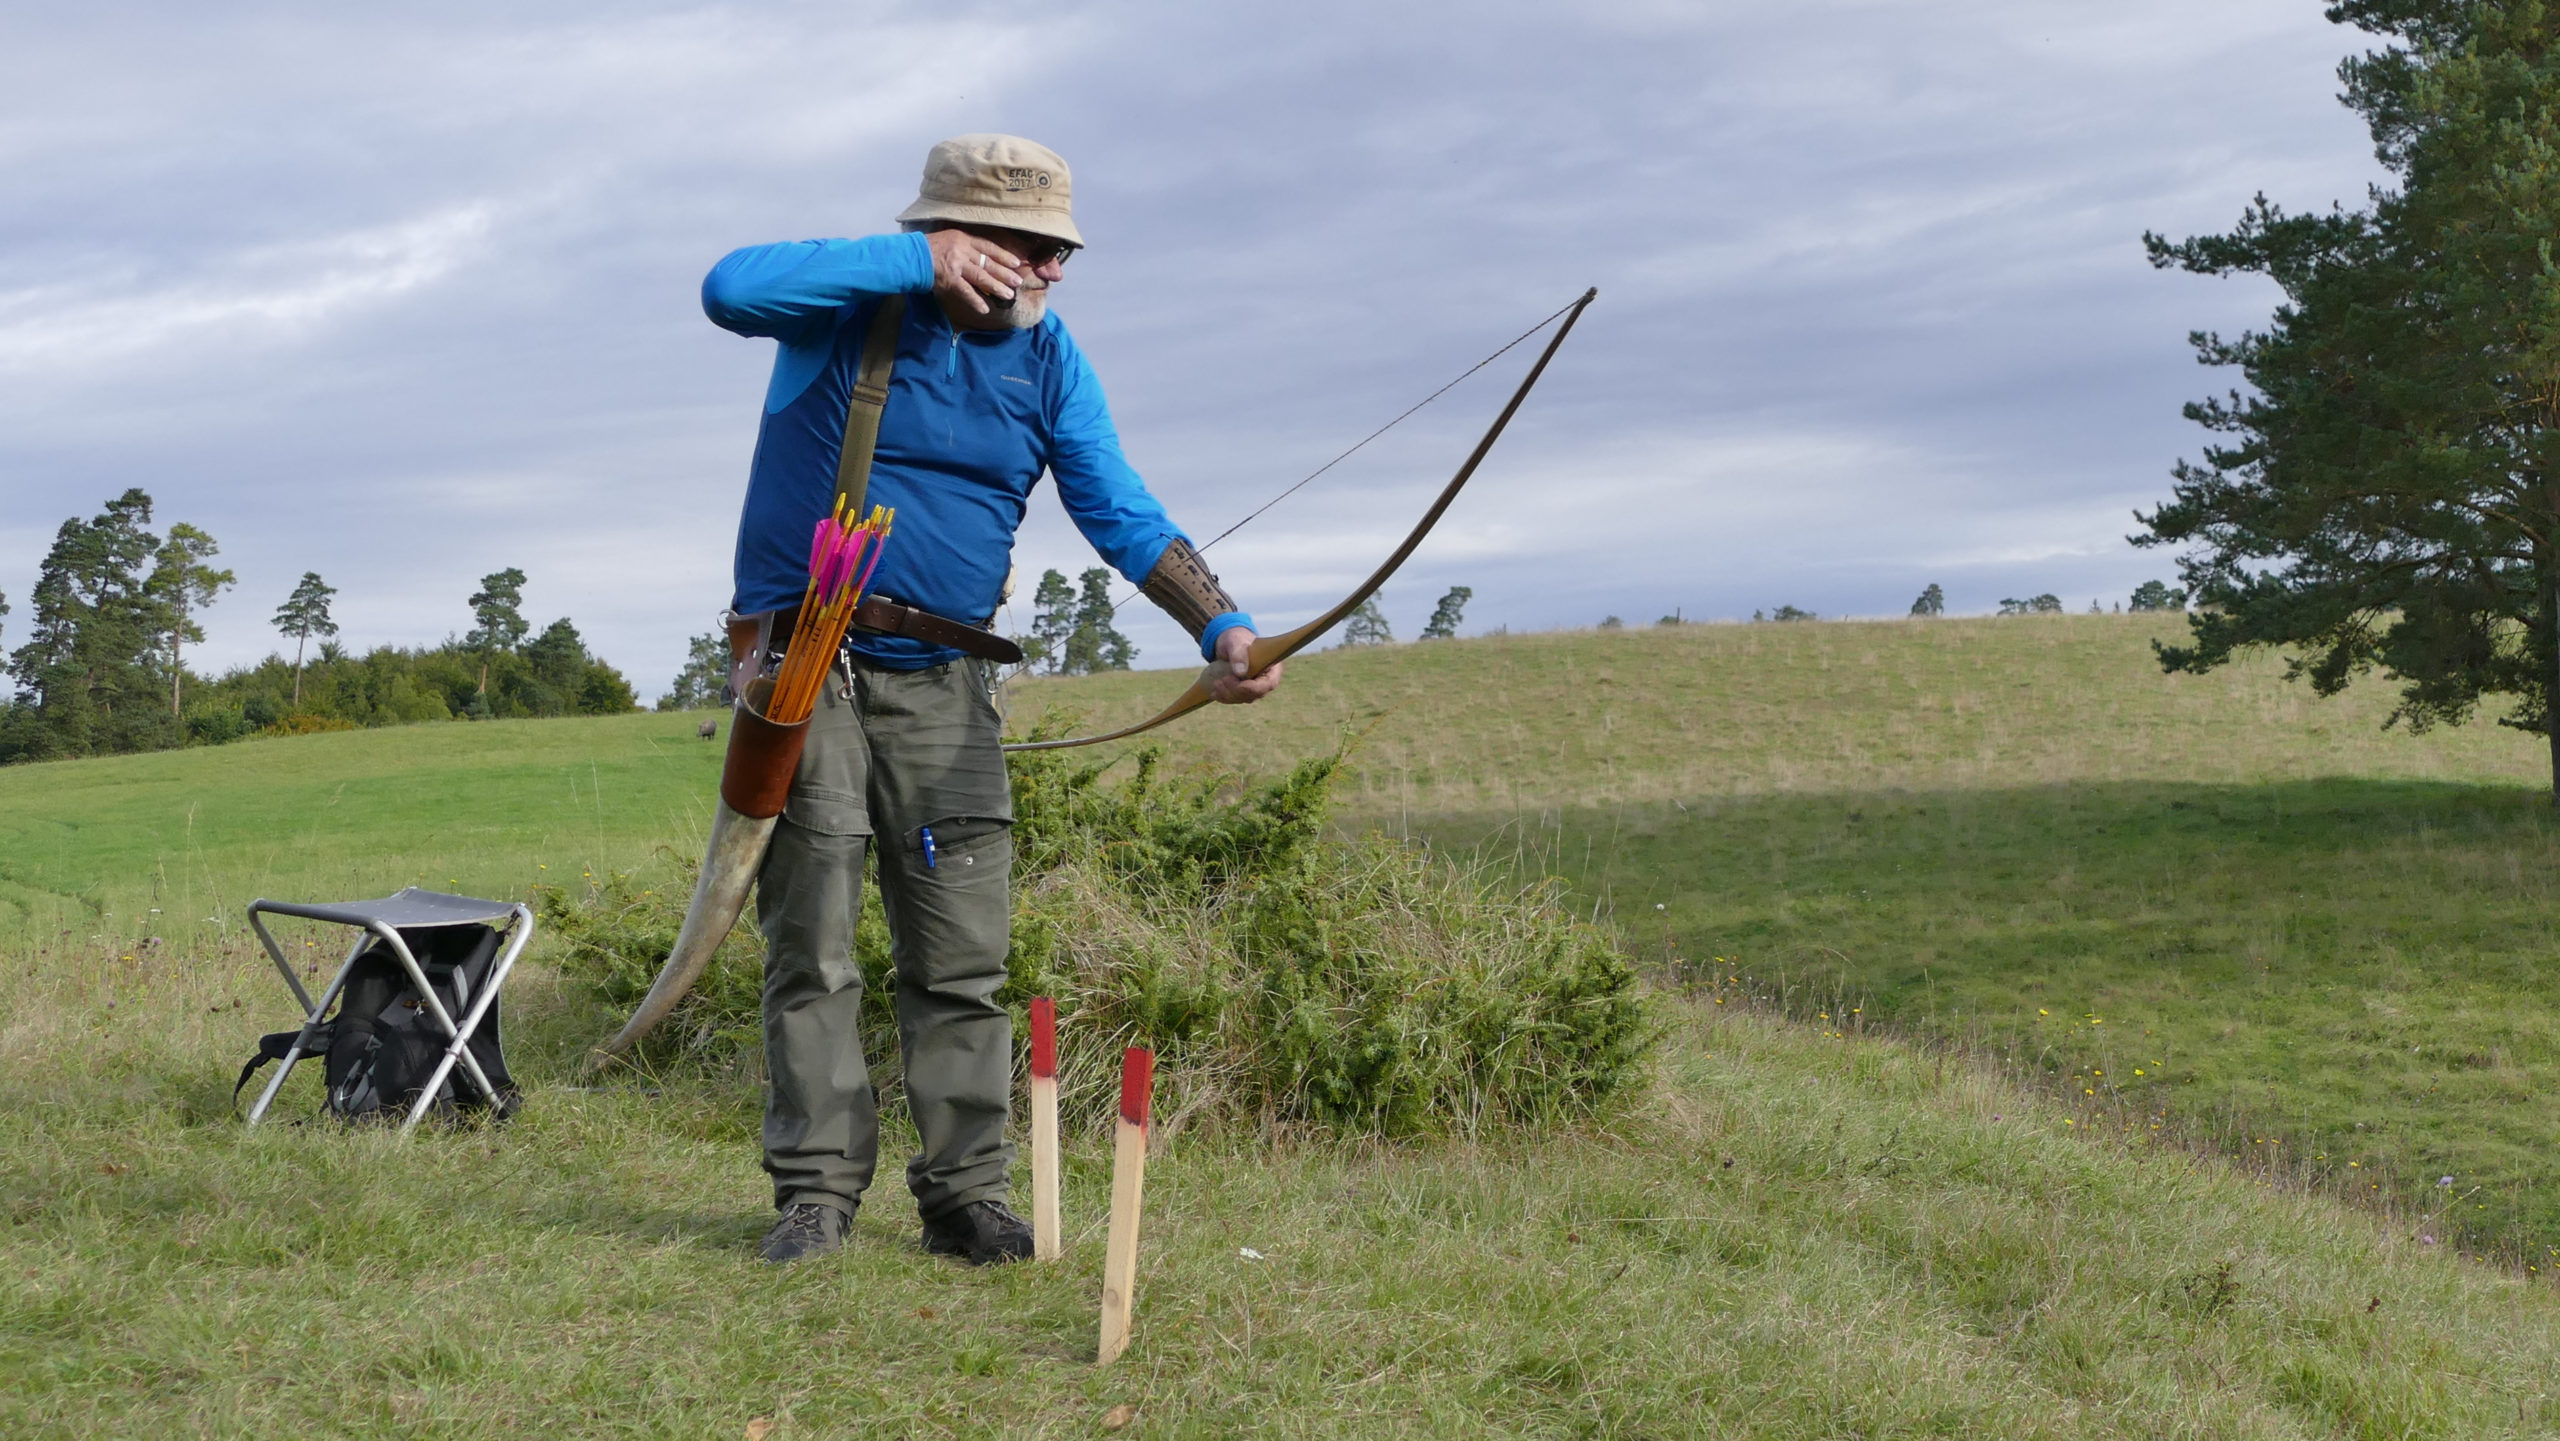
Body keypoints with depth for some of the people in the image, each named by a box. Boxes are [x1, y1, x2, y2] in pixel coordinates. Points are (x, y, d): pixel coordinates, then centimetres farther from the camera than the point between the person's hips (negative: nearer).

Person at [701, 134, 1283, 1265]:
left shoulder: (1049, 361, 4)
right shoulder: (852, 302, -7)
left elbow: (1125, 517, 0)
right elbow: (729, 289, -27)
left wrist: (1220, 627, -17)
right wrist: (918, 261, -28)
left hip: (943, 683, 4)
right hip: (804, 662, -4)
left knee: (964, 956, 0)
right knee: (813, 947, -3)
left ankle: (966, 1194, 7)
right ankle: (816, 1190, 5)